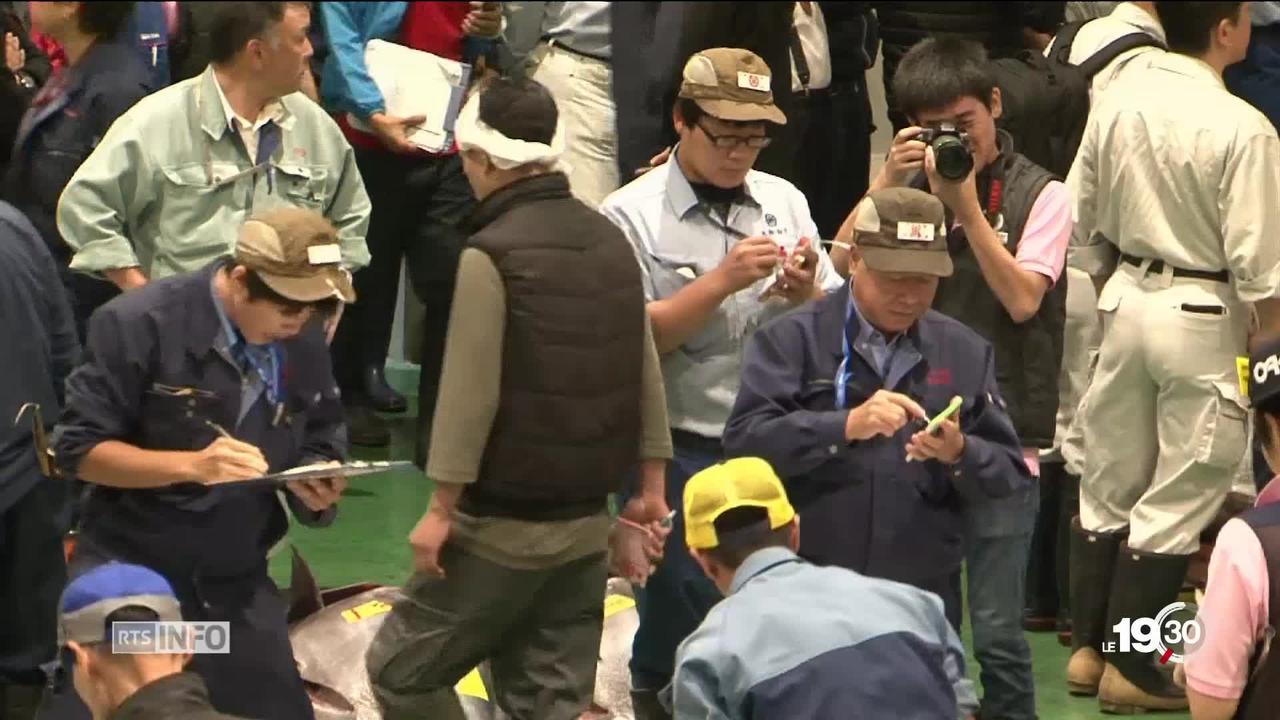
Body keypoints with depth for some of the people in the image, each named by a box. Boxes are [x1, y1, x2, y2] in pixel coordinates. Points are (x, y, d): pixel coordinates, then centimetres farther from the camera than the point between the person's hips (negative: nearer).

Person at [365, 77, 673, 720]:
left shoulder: (493, 254, -15)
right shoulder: (610, 241, 6)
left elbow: (470, 393, -17)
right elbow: (646, 374, 9)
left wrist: (441, 508, -11)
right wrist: (651, 485, 17)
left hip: (505, 525, -7)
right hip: (587, 523, 7)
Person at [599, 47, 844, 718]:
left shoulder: (785, 202, 9)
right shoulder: (632, 215, -5)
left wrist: (805, 292, -10)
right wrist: (723, 281, -21)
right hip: (679, 454, -4)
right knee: (677, 637, 0)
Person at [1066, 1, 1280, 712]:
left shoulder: (1117, 101, -4)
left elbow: (1083, 217, 6)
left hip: (1128, 301, 6)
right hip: (1202, 318, -6)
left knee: (1110, 479, 17)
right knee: (1179, 495, 6)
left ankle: (1088, 647, 27)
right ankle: (1130, 668, 13)